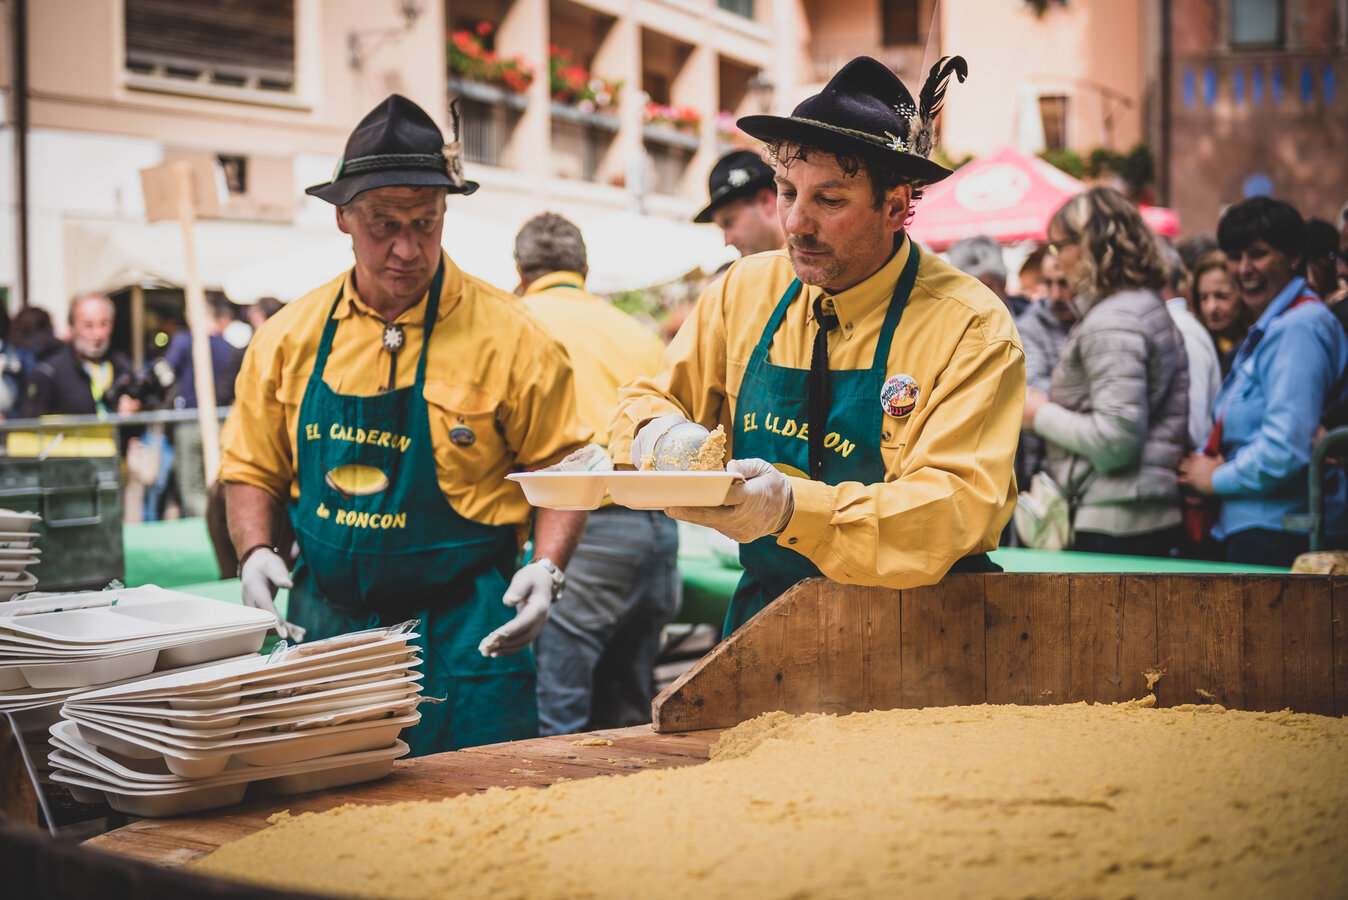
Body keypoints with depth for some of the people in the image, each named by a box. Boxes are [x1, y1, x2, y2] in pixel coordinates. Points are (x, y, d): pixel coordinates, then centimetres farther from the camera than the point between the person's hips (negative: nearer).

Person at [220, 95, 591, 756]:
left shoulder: (508, 338, -5)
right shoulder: (290, 337, 5)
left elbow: (562, 470, 1)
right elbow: (252, 471, 15)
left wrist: (547, 568, -14)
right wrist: (255, 551, -2)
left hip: (463, 636, -3)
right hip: (321, 630, 3)